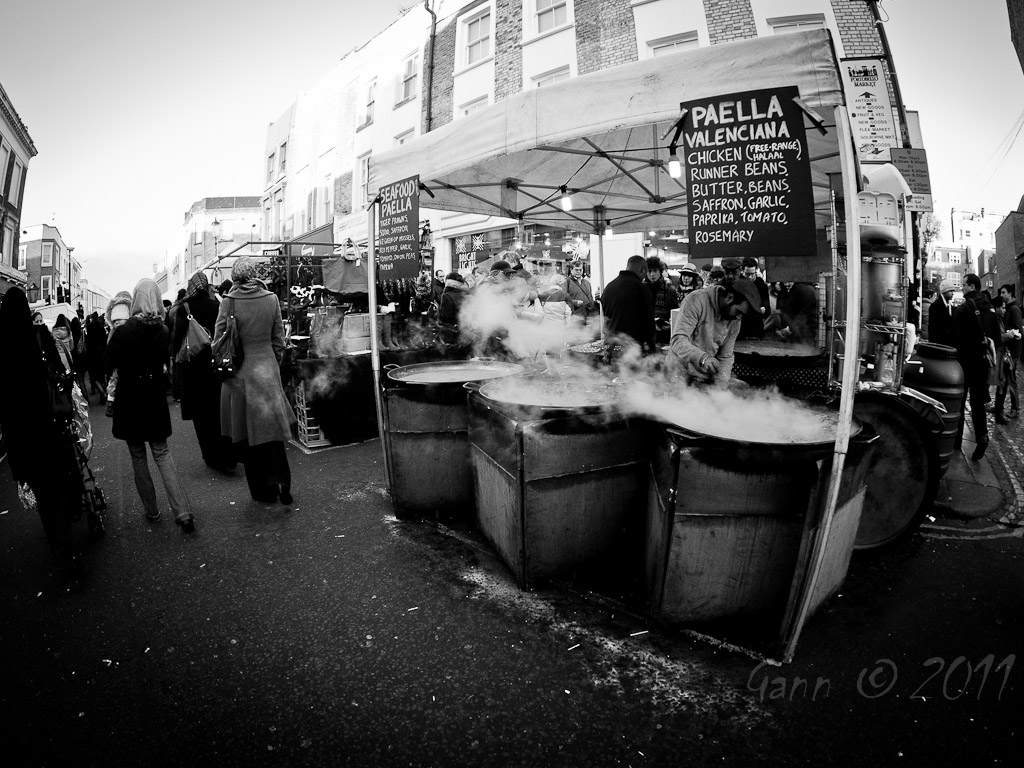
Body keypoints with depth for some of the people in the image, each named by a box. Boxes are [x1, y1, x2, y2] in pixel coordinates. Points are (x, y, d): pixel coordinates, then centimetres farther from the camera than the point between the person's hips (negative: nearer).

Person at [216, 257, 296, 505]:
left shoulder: (229, 301, -9)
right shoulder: (271, 298, -3)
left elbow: (219, 338, -4)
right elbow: (279, 338, 3)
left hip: (239, 372, -2)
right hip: (267, 368, 2)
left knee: (247, 432, 9)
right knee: (271, 427, 13)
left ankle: (262, 490, 17)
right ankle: (280, 480, 0)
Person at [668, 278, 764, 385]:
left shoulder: (735, 321, 1)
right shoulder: (696, 301, -18)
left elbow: (725, 357, 2)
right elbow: (678, 341, -26)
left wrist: (720, 385, -15)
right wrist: (702, 357, -43)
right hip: (681, 376, -5)